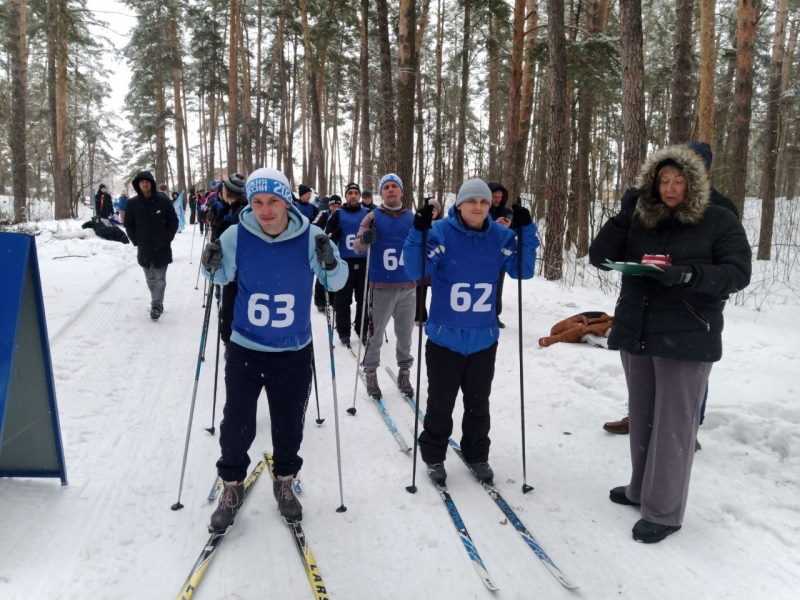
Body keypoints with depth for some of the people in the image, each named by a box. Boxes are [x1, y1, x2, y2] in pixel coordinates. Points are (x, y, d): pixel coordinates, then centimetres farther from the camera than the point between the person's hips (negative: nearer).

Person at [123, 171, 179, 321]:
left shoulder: (163, 200, -8)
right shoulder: (133, 203, -1)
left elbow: (173, 221, -1)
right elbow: (128, 224, 10)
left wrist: (167, 239, -5)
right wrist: (136, 240, 2)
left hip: (162, 248, -3)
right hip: (144, 248, 3)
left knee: (159, 278, -3)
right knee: (151, 279, 12)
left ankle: (156, 306, 3)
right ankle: (157, 303, 25)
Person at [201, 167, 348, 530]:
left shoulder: (309, 237, -12)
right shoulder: (236, 236, -11)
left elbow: (337, 283, -2)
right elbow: (224, 278, 8)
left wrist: (331, 263, -23)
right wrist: (212, 267, -14)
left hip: (294, 352, 0)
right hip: (245, 348, 0)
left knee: (289, 425, 14)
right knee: (236, 425, 7)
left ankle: (284, 482, 39)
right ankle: (232, 487, 32)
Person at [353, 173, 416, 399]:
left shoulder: (412, 218, 8)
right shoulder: (373, 217, 0)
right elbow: (358, 247, -8)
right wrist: (364, 239, -29)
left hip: (408, 286, 3)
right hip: (381, 286, -3)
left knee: (405, 333, 11)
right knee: (375, 333, 4)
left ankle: (404, 373, 27)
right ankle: (371, 374, 20)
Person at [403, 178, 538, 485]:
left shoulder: (500, 236, -1)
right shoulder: (440, 232, -11)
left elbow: (522, 270, -4)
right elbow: (416, 271, -18)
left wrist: (525, 231, -15)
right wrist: (419, 233, -31)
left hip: (484, 338, 3)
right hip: (445, 336, -3)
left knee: (478, 403, 18)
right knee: (440, 403, 10)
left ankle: (477, 455, 36)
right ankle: (434, 456, 29)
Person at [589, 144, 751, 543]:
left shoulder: (719, 221, -3)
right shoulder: (640, 221, 7)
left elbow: (738, 273, -10)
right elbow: (599, 257, 1)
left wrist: (687, 274, -26)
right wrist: (625, 214, -9)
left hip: (686, 339, -5)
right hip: (636, 334, 5)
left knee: (673, 425, -1)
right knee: (641, 417, 16)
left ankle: (664, 511, 10)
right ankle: (642, 489, 32)